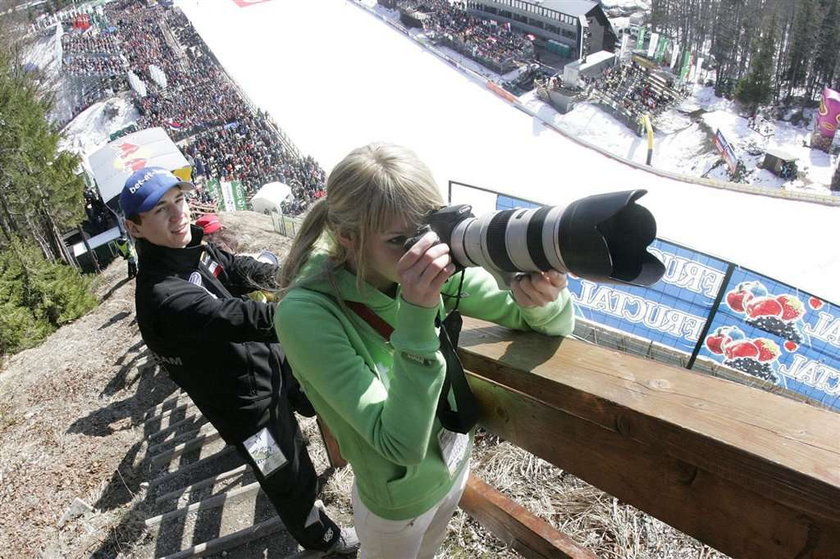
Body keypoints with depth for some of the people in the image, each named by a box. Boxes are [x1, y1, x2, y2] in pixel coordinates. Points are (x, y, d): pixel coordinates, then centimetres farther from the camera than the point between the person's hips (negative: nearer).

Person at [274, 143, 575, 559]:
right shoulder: (305, 314, -33)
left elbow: (556, 323, -14)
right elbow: (402, 443, -35)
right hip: (399, 502, -4)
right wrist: (418, 315, -45)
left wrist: (543, 299, -38)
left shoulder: (431, 269, -19)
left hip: (455, 460, 5)